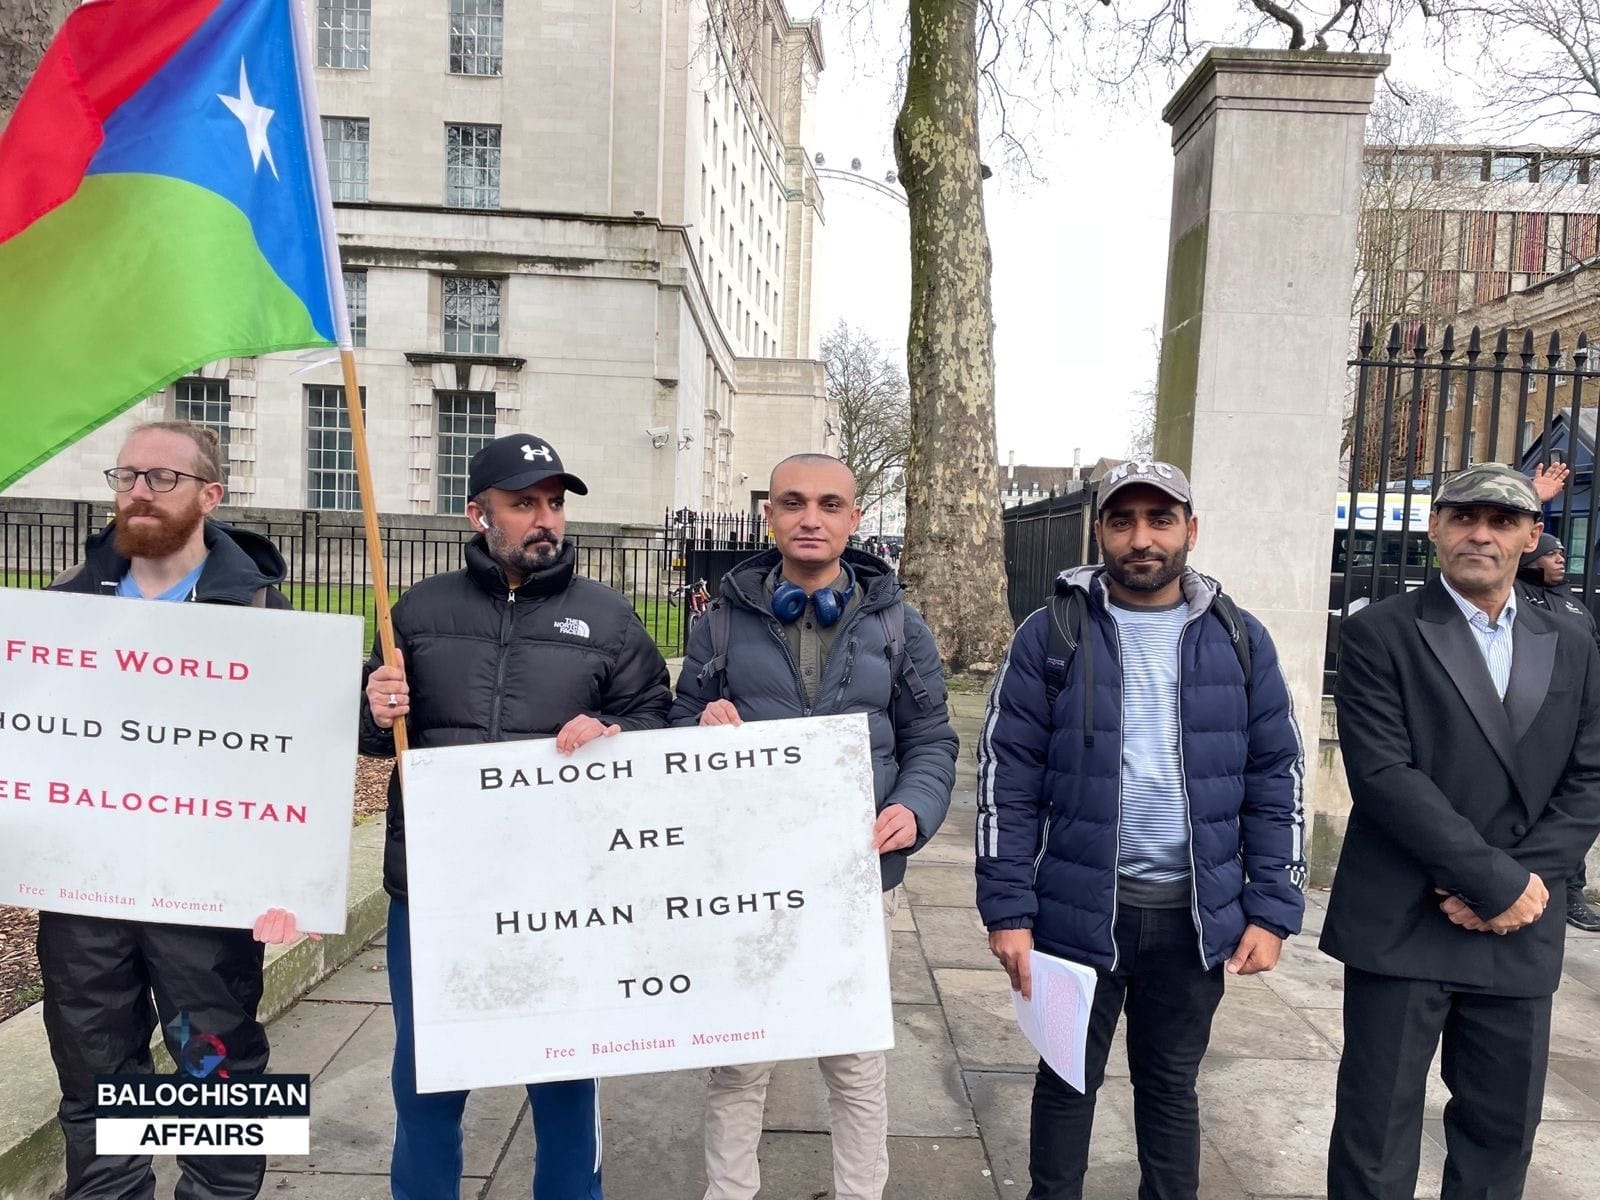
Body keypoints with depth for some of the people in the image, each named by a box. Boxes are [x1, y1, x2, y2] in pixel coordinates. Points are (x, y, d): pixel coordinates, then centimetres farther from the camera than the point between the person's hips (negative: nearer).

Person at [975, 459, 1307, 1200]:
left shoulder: (1239, 641, 2)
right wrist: (1007, 910, -9)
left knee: (1170, 1083, 19)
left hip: (1195, 912, 2)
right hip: (1078, 907, -1)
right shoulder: (1050, 636, -5)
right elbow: (1007, 780, -6)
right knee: (1069, 1078, 16)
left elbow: (1275, 779, 5)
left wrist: (1271, 910, -1)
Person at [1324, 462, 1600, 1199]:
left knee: (1503, 1127, 16)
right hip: (1401, 926, -4)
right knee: (1378, 1128, 5)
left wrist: (1522, 880, -9)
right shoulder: (1380, 634, -5)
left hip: (1519, 933, 5)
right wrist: (1496, 881, -16)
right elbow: (1382, 774, -15)